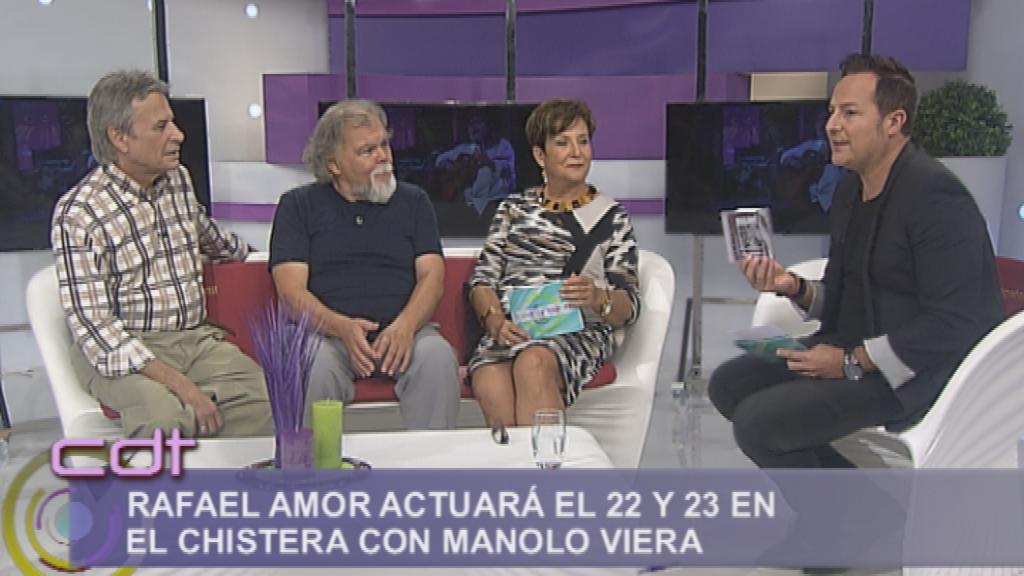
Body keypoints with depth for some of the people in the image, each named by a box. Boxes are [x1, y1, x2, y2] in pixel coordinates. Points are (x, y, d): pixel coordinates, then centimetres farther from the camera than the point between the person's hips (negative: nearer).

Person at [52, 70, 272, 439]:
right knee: (166, 416, -35)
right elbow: (92, 324, -15)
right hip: (125, 353, -5)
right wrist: (178, 383, -25)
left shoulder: (179, 180, 8)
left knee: (267, 397, -23)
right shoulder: (79, 214, -11)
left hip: (196, 338, 5)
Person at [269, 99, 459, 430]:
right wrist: (341, 327, -20)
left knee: (438, 355, -30)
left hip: (403, 331, 2)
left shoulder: (413, 201, 17)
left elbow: (432, 275, 6)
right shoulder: (298, 205, 11)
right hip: (326, 333, -1)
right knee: (314, 366, -34)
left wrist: (405, 326, -15)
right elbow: (291, 289, 0)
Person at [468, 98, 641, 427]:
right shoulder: (515, 208, 23)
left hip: (578, 331, -1)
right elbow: (482, 279, 11)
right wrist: (494, 320, -11)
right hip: (512, 332, 2)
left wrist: (598, 298, -17)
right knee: (489, 385, -34)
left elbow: (629, 308, 7)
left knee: (534, 362, -37)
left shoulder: (612, 217, 16)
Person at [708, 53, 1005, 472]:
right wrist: (794, 287, -6)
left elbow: (953, 323, -23)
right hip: (852, 348, 9)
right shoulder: (850, 190, 10)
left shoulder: (935, 196, -18)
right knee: (728, 384, 1)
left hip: (917, 368, -9)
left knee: (756, 422, -21)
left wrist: (852, 362, -19)